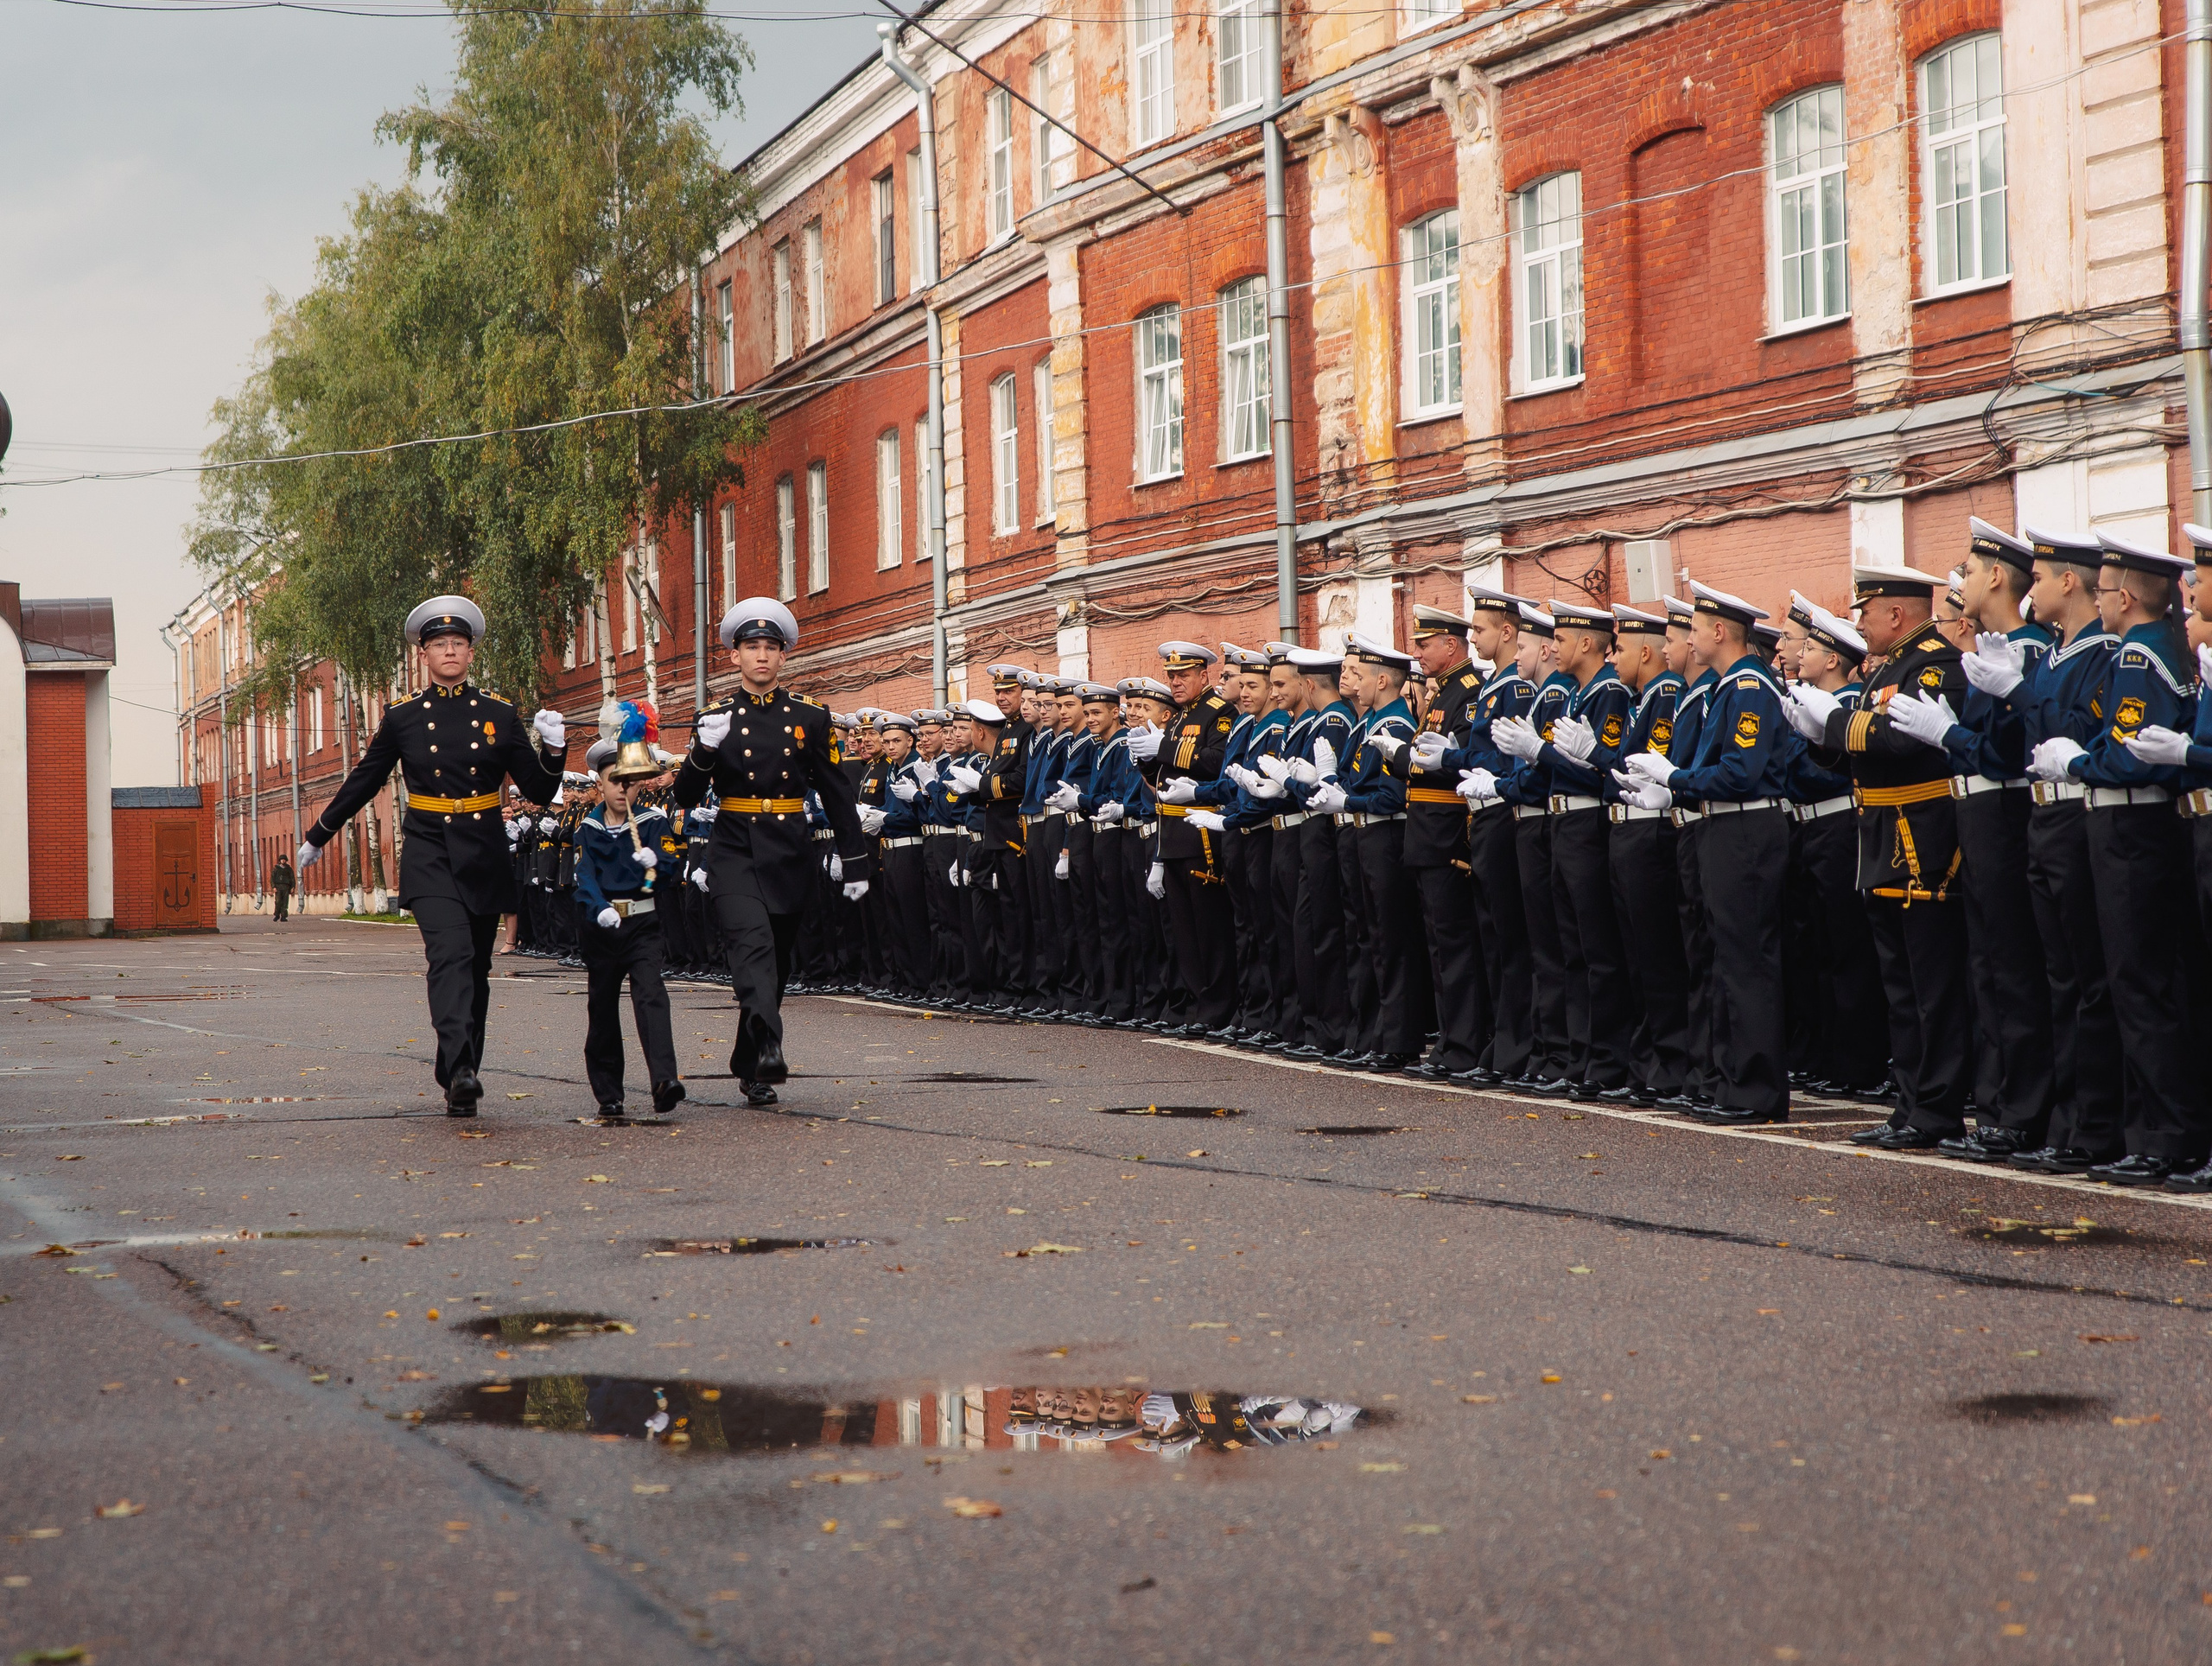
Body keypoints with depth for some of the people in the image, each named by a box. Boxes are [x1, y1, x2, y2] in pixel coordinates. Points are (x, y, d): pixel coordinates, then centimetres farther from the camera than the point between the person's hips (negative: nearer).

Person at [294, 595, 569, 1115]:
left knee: (475, 967, 7)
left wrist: (553, 747, -14)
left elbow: (539, 789, 6)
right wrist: (317, 836, 22)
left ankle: (461, 1080, 17)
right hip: (429, 852, -2)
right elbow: (362, 782, 15)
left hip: (484, 855, 2)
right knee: (450, 952, -22)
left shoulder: (499, 715, 5)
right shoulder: (403, 716, 4)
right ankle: (461, 1071, -35)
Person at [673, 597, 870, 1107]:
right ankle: (767, 1048, -41)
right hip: (734, 852, -2)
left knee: (776, 961, 9)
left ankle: (750, 1068, 23)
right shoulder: (717, 717, 4)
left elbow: (837, 793, 9)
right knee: (752, 942, -24)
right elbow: (686, 796, -1)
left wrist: (855, 864, 6)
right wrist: (705, 749, -20)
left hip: (790, 852, 2)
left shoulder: (810, 717, 6)